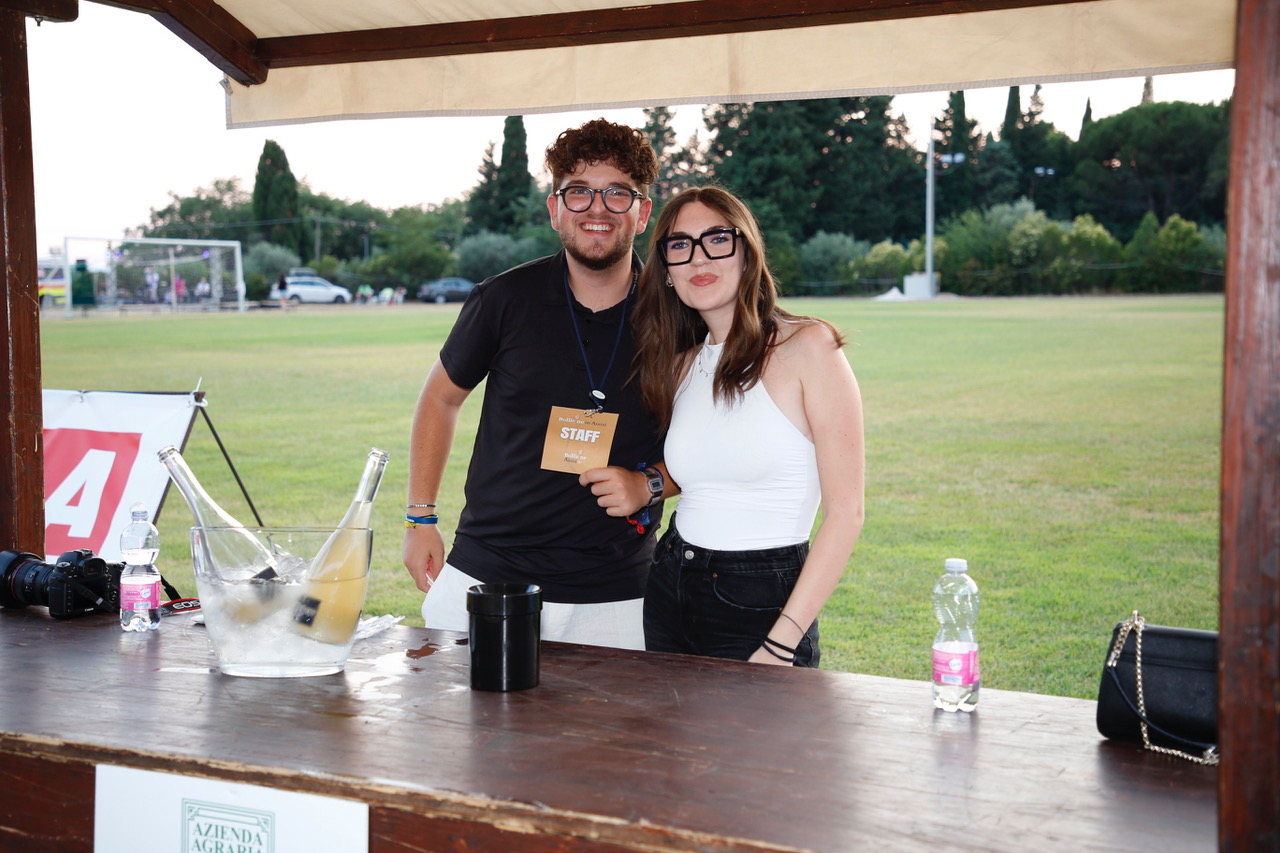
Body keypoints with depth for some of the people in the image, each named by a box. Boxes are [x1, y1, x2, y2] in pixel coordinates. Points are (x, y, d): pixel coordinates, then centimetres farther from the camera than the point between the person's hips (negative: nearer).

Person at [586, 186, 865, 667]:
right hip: (669, 593, 6)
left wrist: (780, 645, -17)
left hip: (762, 606, -6)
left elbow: (845, 513, -14)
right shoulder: (680, 364, 8)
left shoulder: (807, 347, -11)